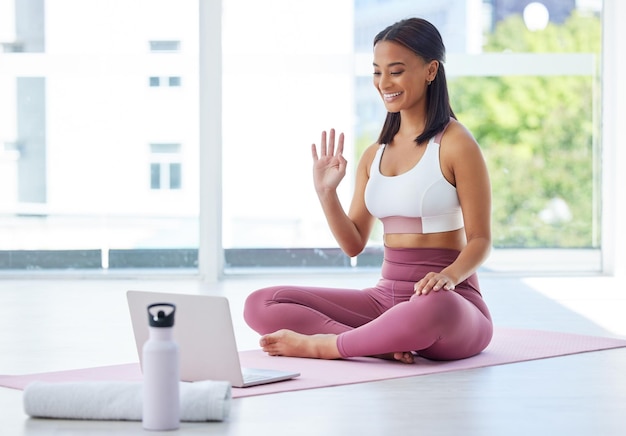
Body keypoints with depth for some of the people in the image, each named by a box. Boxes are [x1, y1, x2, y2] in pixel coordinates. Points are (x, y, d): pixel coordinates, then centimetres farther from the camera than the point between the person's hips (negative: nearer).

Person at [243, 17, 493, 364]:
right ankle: (384, 343, -23)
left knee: (434, 308, -45)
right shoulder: (374, 156, 13)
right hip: (386, 296, 6)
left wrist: (450, 275, -27)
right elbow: (354, 244, 13)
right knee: (260, 305, -10)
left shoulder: (455, 144, -5)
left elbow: (480, 239, -7)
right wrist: (326, 193, -2)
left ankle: (323, 344, -21)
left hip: (449, 300, -6)